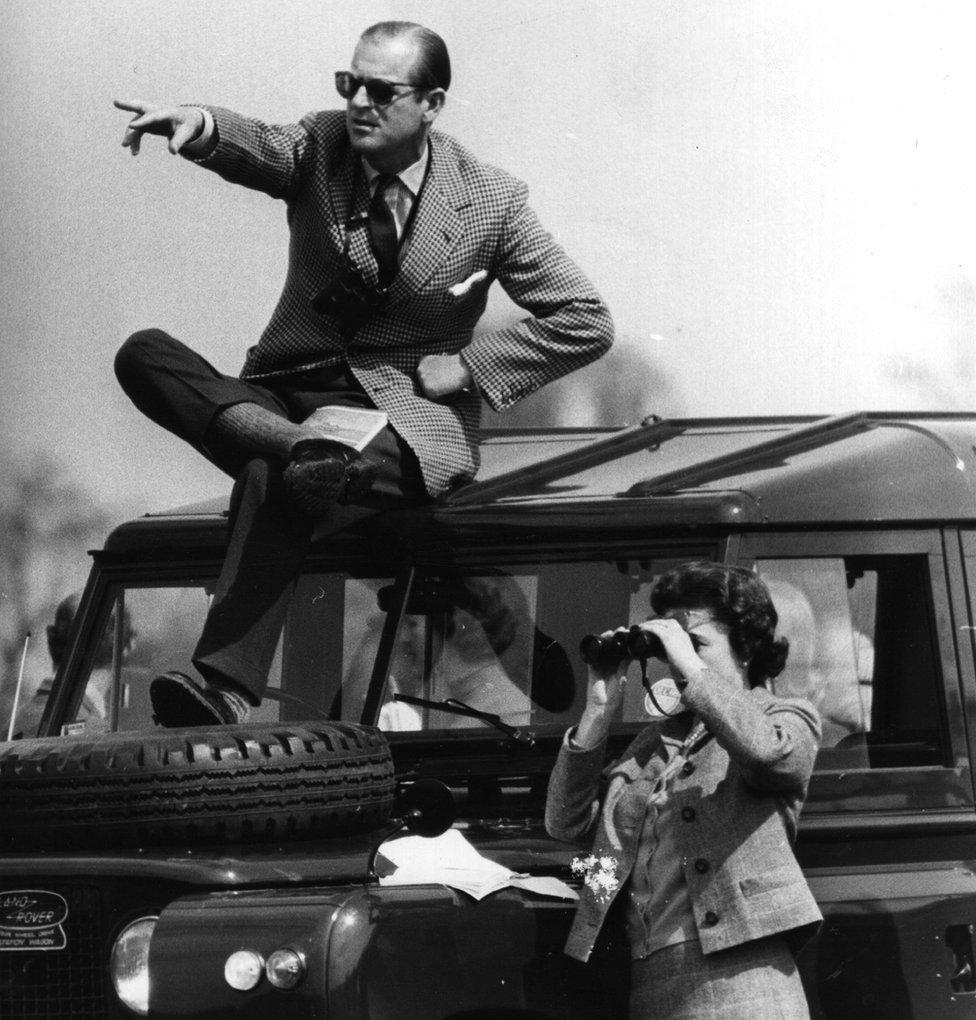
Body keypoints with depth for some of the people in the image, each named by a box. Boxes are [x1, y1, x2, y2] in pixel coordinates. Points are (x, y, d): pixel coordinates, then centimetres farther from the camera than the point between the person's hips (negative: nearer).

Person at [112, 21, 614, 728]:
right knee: (144, 356, -20)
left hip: (407, 414, -5)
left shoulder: (491, 203, -2)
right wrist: (203, 128, -43)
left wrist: (467, 366, -6)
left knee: (274, 481, -37)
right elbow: (260, 148, -19)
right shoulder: (323, 147, 5)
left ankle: (224, 691, -47)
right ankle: (298, 448, -38)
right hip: (288, 394, 5)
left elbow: (587, 323, 2)